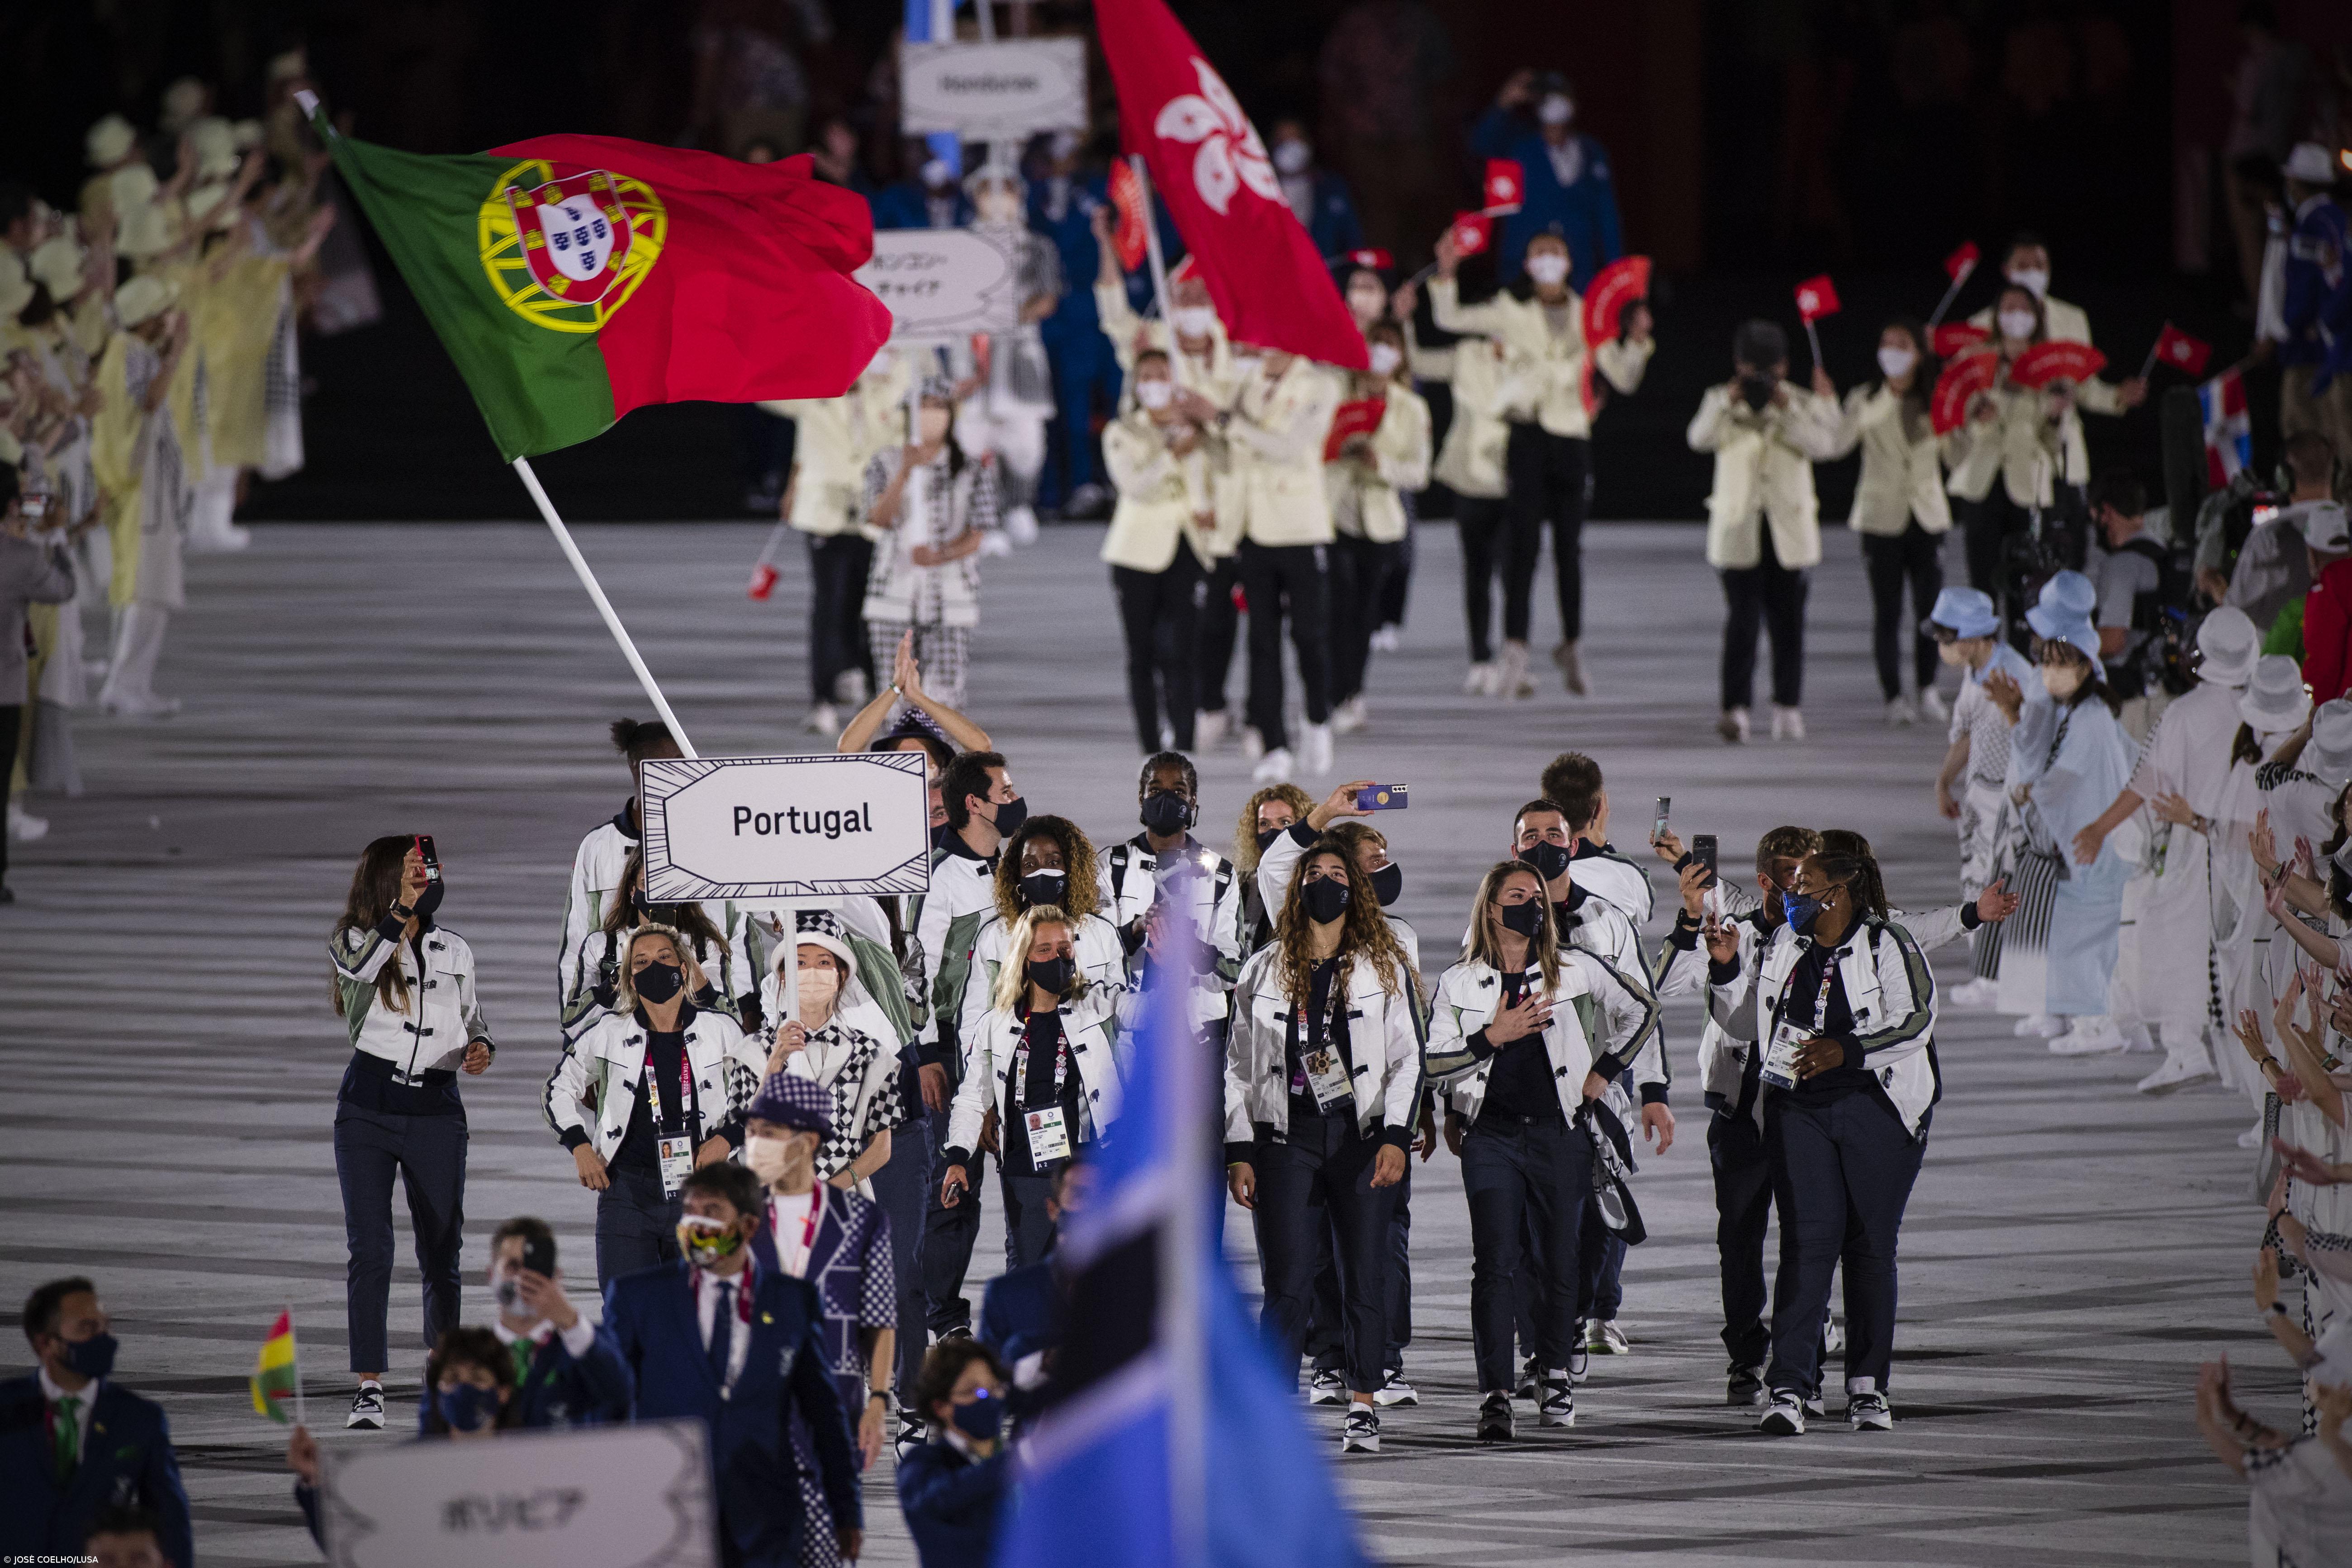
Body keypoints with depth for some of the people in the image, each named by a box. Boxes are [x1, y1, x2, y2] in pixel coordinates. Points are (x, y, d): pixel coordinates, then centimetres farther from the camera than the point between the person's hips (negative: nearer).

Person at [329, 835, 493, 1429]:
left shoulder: (454, 951, 9)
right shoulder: (354, 941, 0)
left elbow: (475, 1025, 16)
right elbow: (361, 966, -24)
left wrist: (480, 1051, -7)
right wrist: (405, 907, -34)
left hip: (436, 1112, 3)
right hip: (368, 1108, -3)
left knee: (442, 1256, 7)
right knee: (369, 1251, -9)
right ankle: (369, 1390, -9)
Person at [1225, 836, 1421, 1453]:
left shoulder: (1384, 968, 8)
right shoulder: (1264, 972, 11)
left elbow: (1407, 1059, 5)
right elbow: (1240, 1067, 10)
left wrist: (1395, 1137, -8)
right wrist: (1238, 1152, 3)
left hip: (1362, 1134, 0)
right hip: (1287, 1136, 0)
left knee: (1365, 1274, -1)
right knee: (1287, 1279, -5)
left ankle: (1362, 1405, 6)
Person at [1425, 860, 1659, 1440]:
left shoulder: (1575, 972, 6)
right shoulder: (1459, 985, 5)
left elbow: (1641, 1011, 17)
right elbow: (1434, 1065, 2)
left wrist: (1603, 1072, 11)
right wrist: (1494, 1036, -9)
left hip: (1561, 1132, 1)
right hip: (1492, 1136, -1)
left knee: (1561, 1261, 6)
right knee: (1495, 1264, -12)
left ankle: (1555, 1376, 26)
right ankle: (1495, 1396, -15)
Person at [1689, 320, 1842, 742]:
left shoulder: (1802, 404, 6)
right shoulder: (1720, 402, 5)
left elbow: (1823, 445, -11)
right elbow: (1701, 438, -13)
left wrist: (1786, 409, -20)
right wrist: (1728, 402, -26)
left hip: (1789, 529, 1)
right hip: (1739, 530, -1)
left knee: (1787, 622, 4)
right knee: (1741, 621, -11)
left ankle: (1788, 709, 13)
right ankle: (1735, 710, -16)